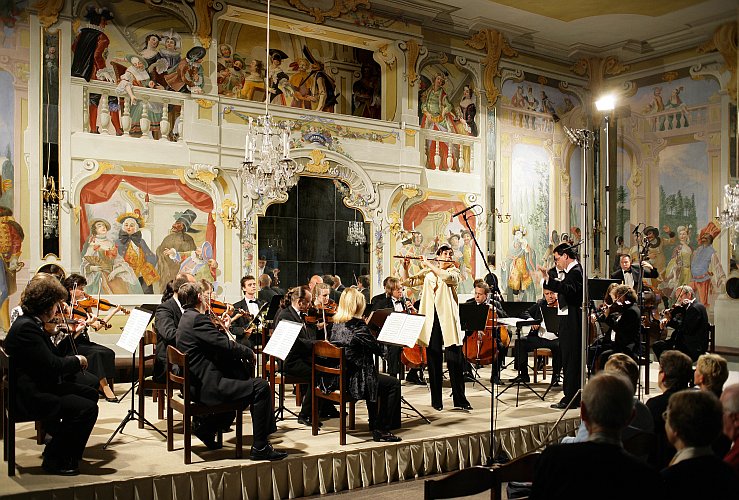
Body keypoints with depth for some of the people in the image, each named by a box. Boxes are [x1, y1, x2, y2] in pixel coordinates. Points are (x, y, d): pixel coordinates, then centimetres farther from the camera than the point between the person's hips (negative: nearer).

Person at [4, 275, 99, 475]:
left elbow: (51, 356, 13)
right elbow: (52, 366, -26)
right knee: (87, 408, -20)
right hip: (29, 397, -11)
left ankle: (59, 444, 26)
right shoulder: (26, 328, -23)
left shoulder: (30, 323, 11)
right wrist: (76, 360, -9)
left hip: (39, 387, 11)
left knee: (90, 394, 17)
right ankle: (55, 460, -3)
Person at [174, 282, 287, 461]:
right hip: (208, 387, -11)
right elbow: (227, 347, -22)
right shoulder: (198, 319, -17)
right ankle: (260, 447, -8)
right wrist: (249, 353, -7)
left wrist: (224, 329, 14)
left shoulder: (187, 319, 15)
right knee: (261, 387, -12)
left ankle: (205, 424, 23)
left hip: (198, 384, 11)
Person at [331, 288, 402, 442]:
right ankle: (382, 430, 9)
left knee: (374, 379, 31)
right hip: (355, 380, -9)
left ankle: (376, 426, 37)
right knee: (394, 384, 5)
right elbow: (377, 349, -13)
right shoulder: (358, 325, -20)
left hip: (339, 377, 9)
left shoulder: (336, 324, 6)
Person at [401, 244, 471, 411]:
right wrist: (405, 266, -3)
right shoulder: (427, 273, 15)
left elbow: (449, 278, -16)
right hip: (431, 321, 2)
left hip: (448, 320, -2)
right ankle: (436, 400, 13)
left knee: (455, 361, -2)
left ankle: (460, 399, 7)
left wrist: (429, 265, -13)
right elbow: (407, 281, 13)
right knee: (433, 361, 5)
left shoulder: (454, 271, 7)